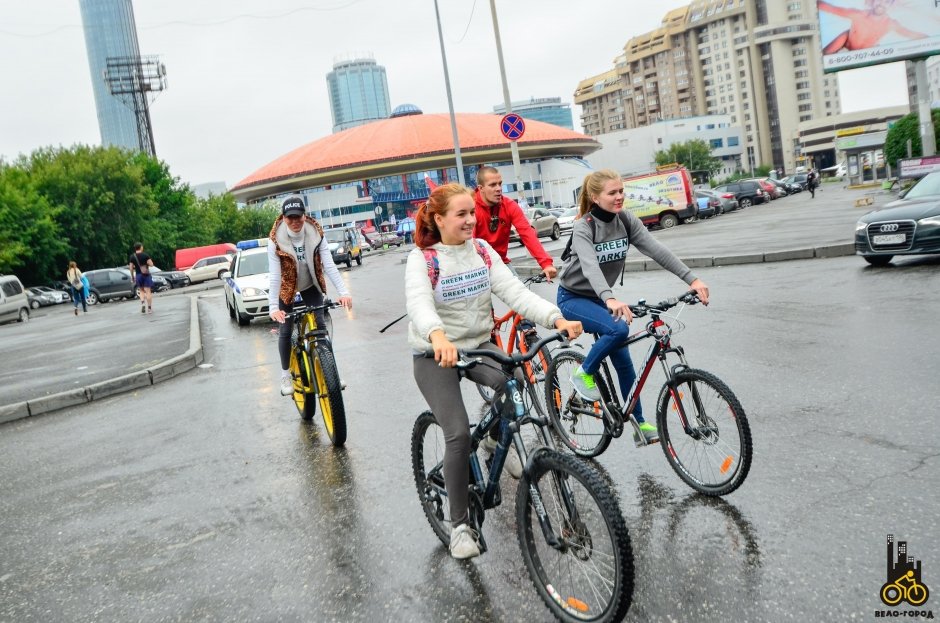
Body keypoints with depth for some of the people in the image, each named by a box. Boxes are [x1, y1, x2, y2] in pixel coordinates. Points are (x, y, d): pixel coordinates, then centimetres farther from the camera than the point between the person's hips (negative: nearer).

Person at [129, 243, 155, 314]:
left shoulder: (132, 257, 2)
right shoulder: (145, 255, -8)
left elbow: (131, 268, 3)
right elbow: (151, 264, -12)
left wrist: (133, 277, 14)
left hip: (138, 275, 3)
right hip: (146, 275, -3)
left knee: (141, 290, 17)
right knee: (148, 291, -1)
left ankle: (142, 303, -7)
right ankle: (149, 308, -2)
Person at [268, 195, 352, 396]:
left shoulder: (315, 233, -20)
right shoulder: (276, 240, -25)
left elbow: (329, 265, -25)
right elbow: (274, 275, -29)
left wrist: (343, 292, -36)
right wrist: (273, 307, -38)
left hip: (311, 286, 2)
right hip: (287, 288, -1)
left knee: (320, 325, -5)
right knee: (285, 331, -1)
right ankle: (285, 375, 16)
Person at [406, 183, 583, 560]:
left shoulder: (482, 250, 0)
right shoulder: (422, 258, -13)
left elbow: (515, 291, -12)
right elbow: (419, 303, -33)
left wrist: (556, 319, -29)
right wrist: (438, 337, -55)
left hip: (478, 346, 4)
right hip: (435, 356, -3)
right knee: (459, 435, -16)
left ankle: (497, 438, 6)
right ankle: (460, 525, 2)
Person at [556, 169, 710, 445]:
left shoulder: (626, 220, -8)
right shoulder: (583, 228, -24)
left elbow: (656, 250, -19)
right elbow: (589, 266, -42)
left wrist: (692, 279, -32)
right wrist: (610, 299, -61)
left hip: (600, 297, 6)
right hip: (573, 298, -6)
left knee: (623, 360, 4)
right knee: (619, 329, -31)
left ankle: (639, 424, 16)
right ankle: (584, 373, -7)